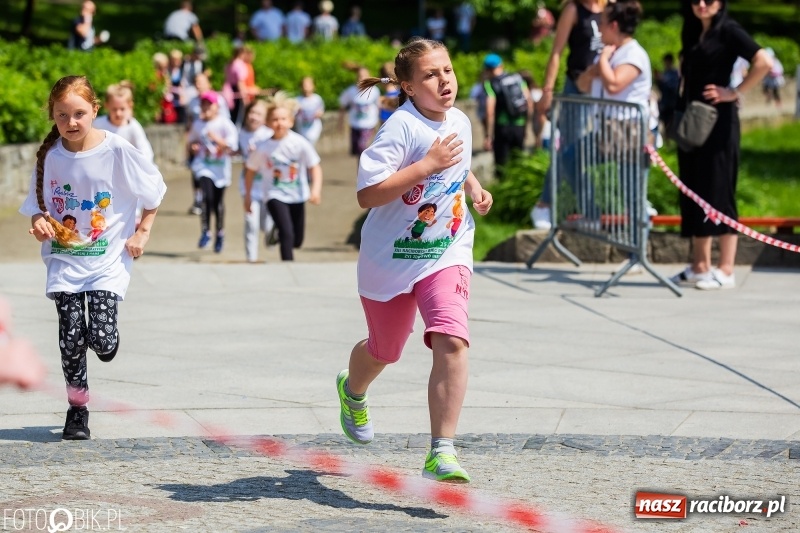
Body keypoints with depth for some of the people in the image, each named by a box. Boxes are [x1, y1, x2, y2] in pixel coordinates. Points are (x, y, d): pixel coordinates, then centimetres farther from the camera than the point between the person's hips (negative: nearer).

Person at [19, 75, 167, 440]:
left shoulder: (117, 150, -13)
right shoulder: (49, 154, -5)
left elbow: (154, 190, 1)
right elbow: (37, 201, 8)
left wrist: (142, 233, -2)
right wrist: (38, 221, -13)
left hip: (108, 259, -2)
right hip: (64, 258, 2)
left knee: (103, 343, -12)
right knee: (71, 339, -4)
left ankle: (101, 329, 26)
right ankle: (77, 409, 15)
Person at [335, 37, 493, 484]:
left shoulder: (460, 122, 2)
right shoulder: (401, 128, -20)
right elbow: (368, 194, -29)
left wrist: (474, 188, 7)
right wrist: (426, 166, -31)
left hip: (446, 256, 3)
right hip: (391, 259, -3)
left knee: (452, 342, -21)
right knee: (383, 351, 18)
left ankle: (442, 451, -20)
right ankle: (353, 391, 56)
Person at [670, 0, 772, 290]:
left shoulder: (728, 30, -8)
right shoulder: (692, 34, 14)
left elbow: (763, 62, -20)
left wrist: (735, 92, -15)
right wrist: (679, 111, 13)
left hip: (717, 121, -8)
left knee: (718, 192, -5)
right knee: (693, 193, 9)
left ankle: (725, 271, -1)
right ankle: (699, 266, 15)